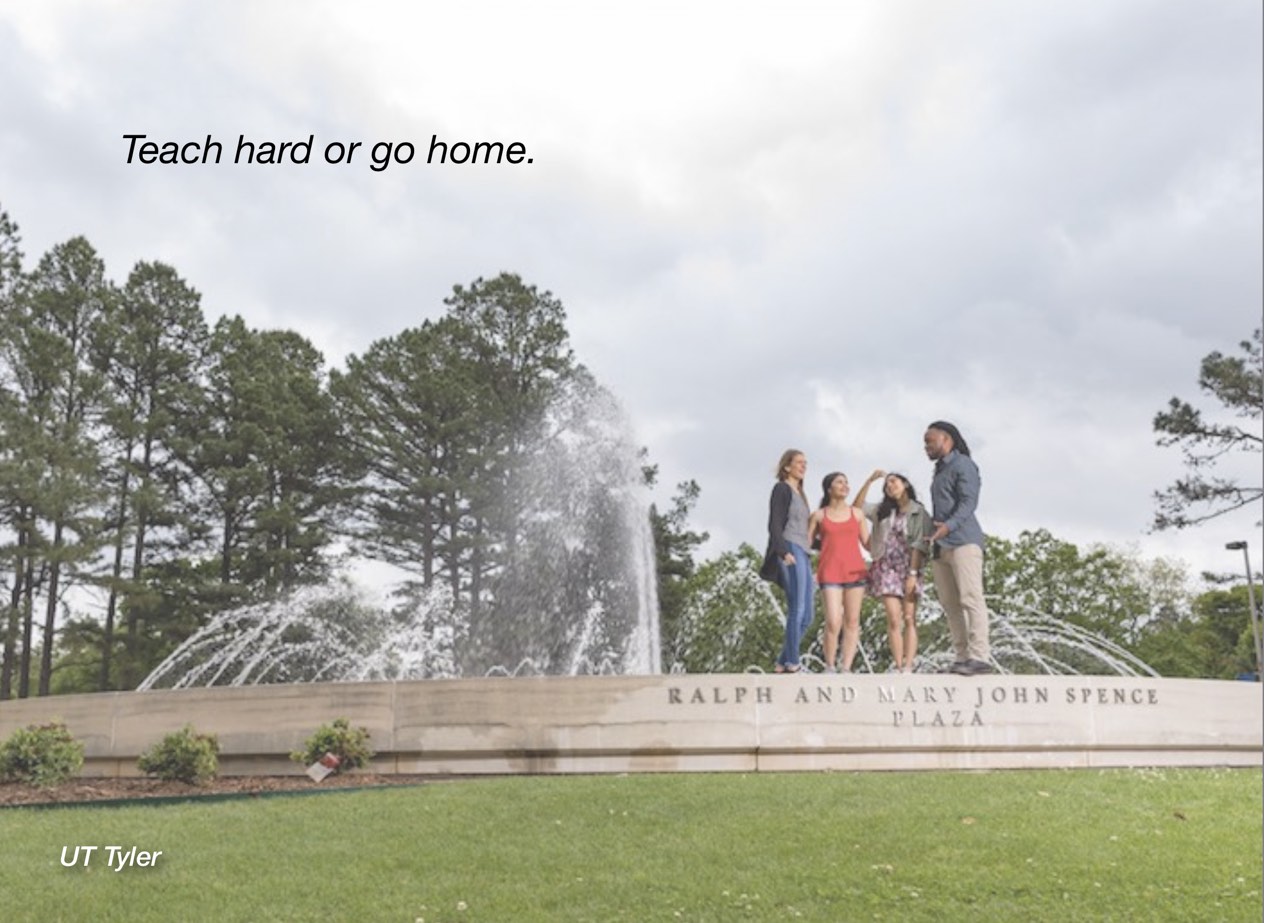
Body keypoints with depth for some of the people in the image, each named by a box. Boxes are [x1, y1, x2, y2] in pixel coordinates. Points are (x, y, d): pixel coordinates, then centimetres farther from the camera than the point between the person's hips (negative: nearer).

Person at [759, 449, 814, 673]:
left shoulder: (799, 494, 26)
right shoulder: (781, 489, 0)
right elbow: (775, 525, -10)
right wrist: (784, 551, -21)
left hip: (802, 555, 9)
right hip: (790, 551, -9)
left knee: (806, 616, 5)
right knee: (797, 610, -14)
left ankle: (782, 664, 9)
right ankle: (792, 664, -12)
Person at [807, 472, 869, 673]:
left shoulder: (857, 514, 13)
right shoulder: (818, 516, 9)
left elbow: (868, 543, 12)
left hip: (855, 571, 2)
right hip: (830, 572, -2)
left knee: (852, 622, -1)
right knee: (833, 623, -13)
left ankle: (846, 668, 3)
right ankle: (830, 667, 2)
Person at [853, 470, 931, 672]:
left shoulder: (919, 513, 2)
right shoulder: (883, 510, 15)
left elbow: (919, 545, -6)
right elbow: (857, 507, 11)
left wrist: (913, 573, -14)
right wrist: (870, 481, 3)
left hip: (908, 568, -2)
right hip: (886, 568, 3)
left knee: (909, 619, -5)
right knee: (894, 620, -6)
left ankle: (908, 668, -9)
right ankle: (898, 667, -8)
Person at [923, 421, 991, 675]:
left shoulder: (963, 465, 0)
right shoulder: (940, 471, 26)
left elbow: (969, 501, -12)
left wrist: (949, 526, -27)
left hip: (963, 541, -9)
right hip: (941, 546, 9)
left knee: (970, 598, -13)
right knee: (950, 604, 2)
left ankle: (980, 657, -16)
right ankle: (962, 658, 2)